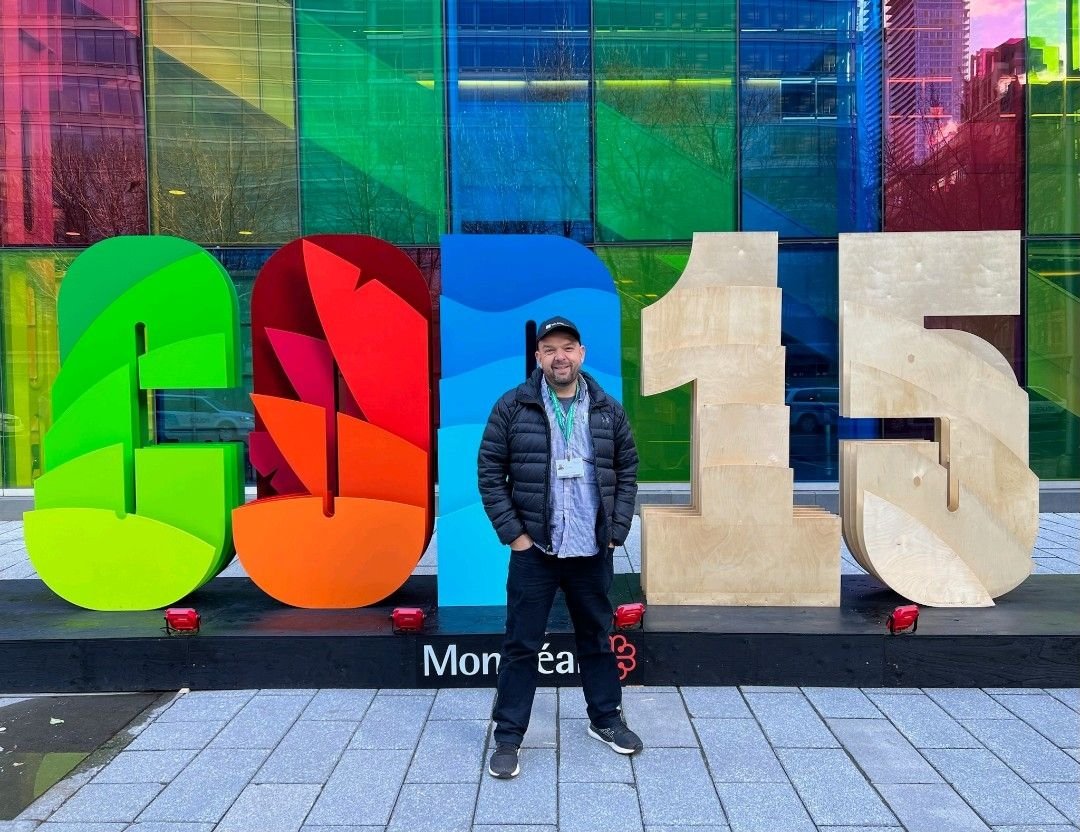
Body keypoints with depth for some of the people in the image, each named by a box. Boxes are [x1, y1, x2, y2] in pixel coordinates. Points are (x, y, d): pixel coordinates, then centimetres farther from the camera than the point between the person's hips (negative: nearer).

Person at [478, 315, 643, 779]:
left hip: (592, 553, 3)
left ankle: (605, 719, 36)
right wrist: (513, 534, -8)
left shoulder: (608, 411, 3)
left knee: (597, 638, 17)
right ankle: (508, 737, 19)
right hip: (533, 551, -2)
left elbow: (627, 471, 9)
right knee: (521, 646, 5)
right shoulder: (513, 407, -5)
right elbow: (489, 472, -4)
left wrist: (615, 532, 2)